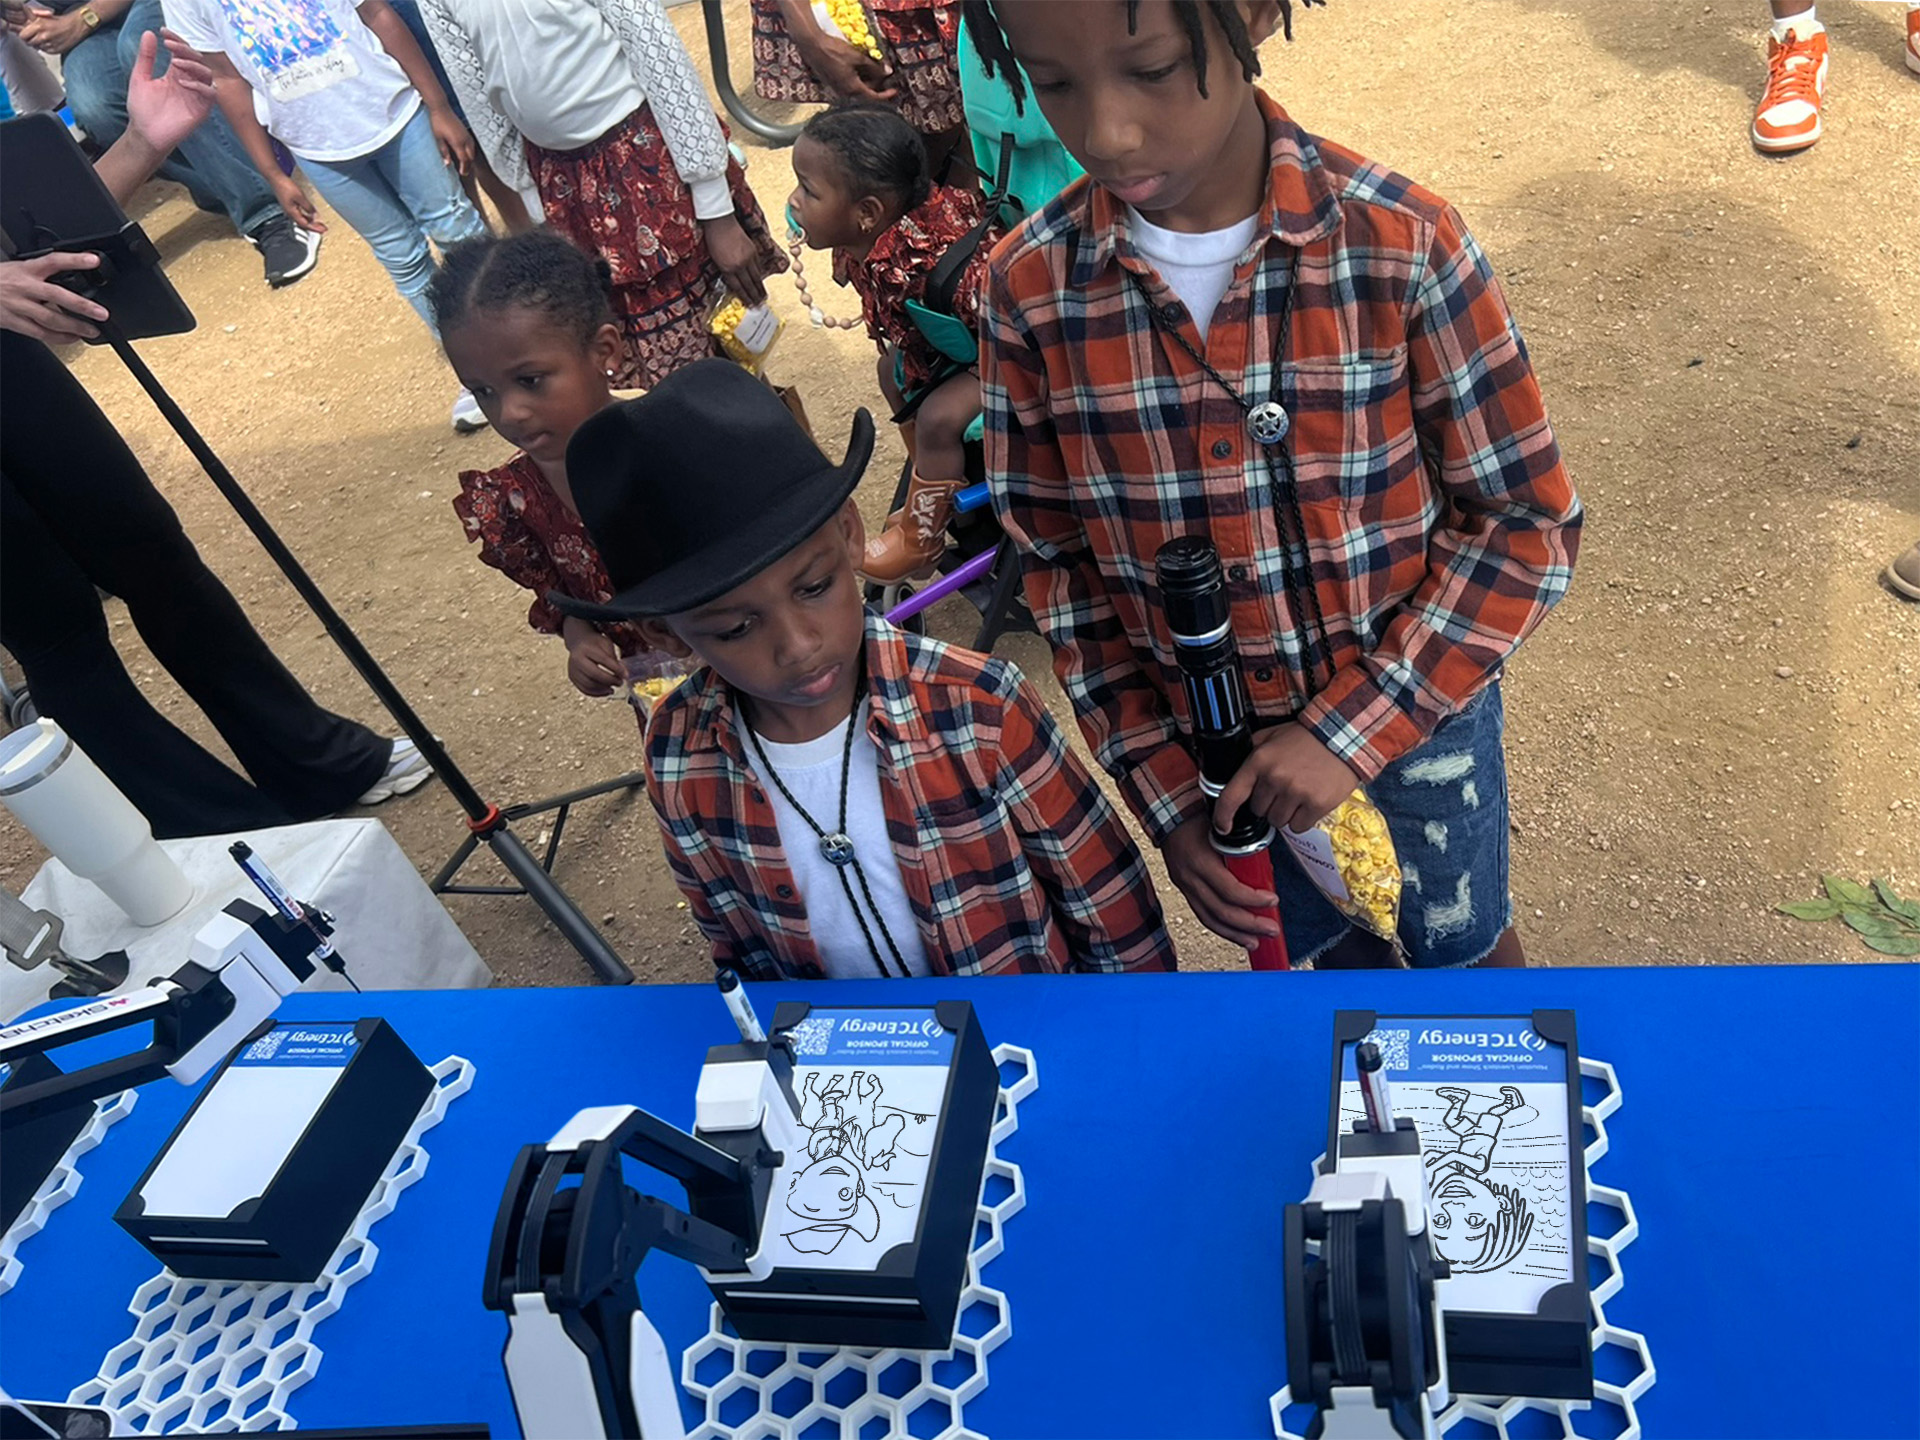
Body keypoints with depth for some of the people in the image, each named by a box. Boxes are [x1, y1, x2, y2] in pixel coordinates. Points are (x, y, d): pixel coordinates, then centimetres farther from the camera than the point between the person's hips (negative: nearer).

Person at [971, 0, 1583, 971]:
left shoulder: (1401, 243, -22)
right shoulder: (1029, 289, -16)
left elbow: (1527, 519, -14)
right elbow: (1054, 564, -6)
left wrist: (1359, 727, -21)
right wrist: (1162, 795, -8)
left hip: (1416, 706, -1)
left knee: (1460, 945, 25)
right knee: (1328, 958, 26)